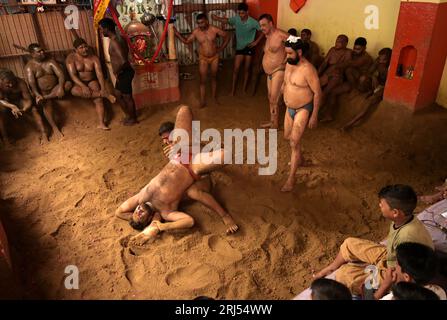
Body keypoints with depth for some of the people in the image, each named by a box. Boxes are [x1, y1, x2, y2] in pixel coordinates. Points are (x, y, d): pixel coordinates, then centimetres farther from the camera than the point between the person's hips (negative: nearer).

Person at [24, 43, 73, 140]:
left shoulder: (50, 61, 2)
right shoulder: (29, 67, -5)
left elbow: (61, 74, -9)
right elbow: (31, 83, -16)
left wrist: (61, 88, -28)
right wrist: (38, 95, -34)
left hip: (54, 89, 3)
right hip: (42, 92, -2)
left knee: (69, 84, -25)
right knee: (47, 103, -34)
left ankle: (45, 98, -29)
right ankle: (54, 127, -32)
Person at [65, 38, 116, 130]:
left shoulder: (94, 58, -6)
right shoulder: (71, 58, -10)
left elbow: (99, 73, -16)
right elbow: (73, 75, -19)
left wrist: (103, 88, -30)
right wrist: (83, 86, -34)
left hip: (92, 81, 1)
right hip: (78, 83, -1)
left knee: (98, 98, -25)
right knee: (74, 91, -35)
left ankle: (101, 123, -28)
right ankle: (105, 95, -35)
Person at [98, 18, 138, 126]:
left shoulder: (114, 42, -24)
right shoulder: (118, 38, 7)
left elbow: (123, 61, -35)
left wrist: (116, 72, -18)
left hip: (124, 73, -10)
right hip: (123, 73, 10)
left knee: (127, 97, 6)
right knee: (118, 94, 21)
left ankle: (133, 119, 23)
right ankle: (128, 115, 34)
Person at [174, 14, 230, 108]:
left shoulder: (214, 29, -15)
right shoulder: (196, 32, -12)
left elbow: (227, 36, -4)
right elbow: (186, 41, -1)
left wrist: (221, 48, -6)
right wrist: (177, 33, -12)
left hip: (214, 57, 0)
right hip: (203, 58, 0)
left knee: (214, 77, 14)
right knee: (203, 80, -1)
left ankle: (214, 96, 30)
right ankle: (202, 101, 5)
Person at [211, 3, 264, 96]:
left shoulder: (253, 22, -15)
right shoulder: (236, 19, -8)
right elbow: (226, 21, -15)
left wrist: (256, 41, -11)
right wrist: (216, 17, -33)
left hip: (249, 48, -2)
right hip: (239, 48, 2)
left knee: (246, 69, 8)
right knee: (236, 69, 1)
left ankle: (244, 89, 22)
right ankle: (233, 89, 13)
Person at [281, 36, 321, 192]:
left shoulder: (308, 69, -23)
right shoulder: (289, 63, 1)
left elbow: (317, 92, -20)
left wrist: (314, 115, -19)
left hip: (303, 109, -8)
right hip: (290, 108, 8)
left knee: (294, 142, -14)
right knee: (288, 136, 21)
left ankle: (291, 177, -5)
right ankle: (298, 158, 48)